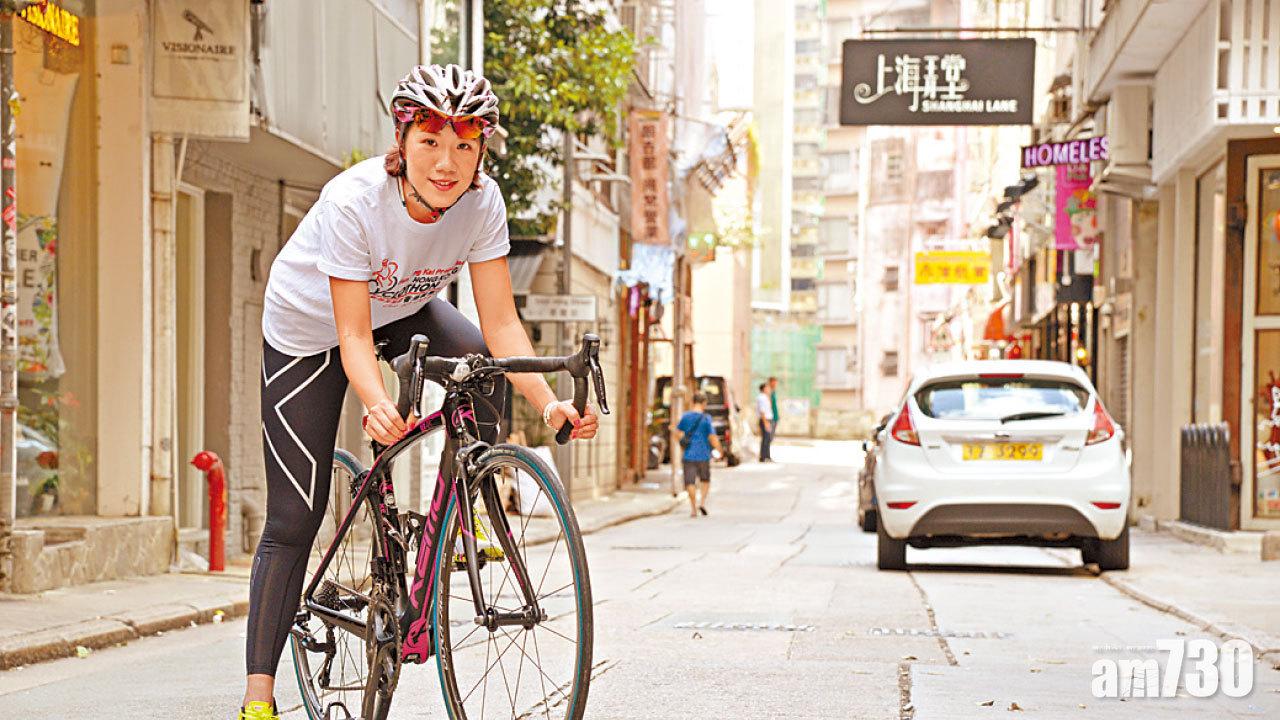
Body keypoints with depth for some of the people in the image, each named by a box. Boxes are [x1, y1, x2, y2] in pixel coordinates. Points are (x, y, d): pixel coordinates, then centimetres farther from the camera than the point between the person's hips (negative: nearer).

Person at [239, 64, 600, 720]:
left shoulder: (481, 202, -25)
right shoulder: (354, 201, -36)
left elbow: (501, 322, -25)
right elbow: (353, 335, -34)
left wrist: (549, 404, -40)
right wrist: (376, 404, -54)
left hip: (402, 309, 4)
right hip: (310, 329, -4)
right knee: (294, 518, -7)